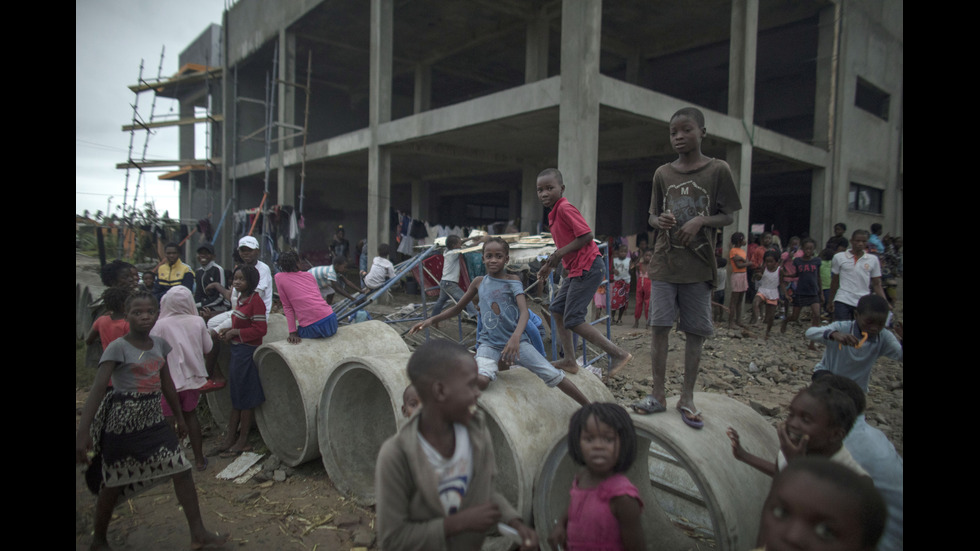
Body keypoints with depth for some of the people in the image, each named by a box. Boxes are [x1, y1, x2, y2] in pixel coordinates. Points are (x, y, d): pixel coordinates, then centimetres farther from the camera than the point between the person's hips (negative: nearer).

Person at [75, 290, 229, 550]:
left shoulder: (160, 344, 4)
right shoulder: (118, 347, -13)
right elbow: (98, 388, -21)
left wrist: (179, 416, 21)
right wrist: (82, 433, -29)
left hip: (153, 419, 5)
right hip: (123, 421, -5)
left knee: (182, 469, 0)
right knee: (113, 484, 10)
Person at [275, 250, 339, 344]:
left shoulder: (279, 277, 6)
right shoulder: (309, 275, 14)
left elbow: (287, 307, 3)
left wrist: (293, 332, 3)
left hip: (311, 329, -4)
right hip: (332, 322, 4)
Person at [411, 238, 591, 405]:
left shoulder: (513, 281, 1)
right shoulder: (479, 282, 8)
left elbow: (524, 312, -13)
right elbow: (457, 308, 18)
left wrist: (515, 338, -32)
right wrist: (431, 320, 5)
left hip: (516, 341, 0)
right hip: (489, 343, 0)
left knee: (554, 375, -9)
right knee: (481, 380, -33)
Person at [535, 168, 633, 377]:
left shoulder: (565, 208, -14)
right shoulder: (555, 213, 16)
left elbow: (586, 235, -21)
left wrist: (559, 254, -18)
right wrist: (550, 264, 15)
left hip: (588, 268, -11)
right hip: (577, 270, 11)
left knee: (573, 320, -10)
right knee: (556, 309, 14)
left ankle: (619, 354, -4)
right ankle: (569, 360, 21)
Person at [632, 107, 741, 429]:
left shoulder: (718, 170, -1)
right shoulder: (662, 174, 6)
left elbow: (728, 217, 2)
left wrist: (701, 220, -17)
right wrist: (660, 221, -11)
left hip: (699, 266, -2)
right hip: (664, 263, 2)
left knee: (695, 331, 4)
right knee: (659, 327, 0)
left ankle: (687, 397, 17)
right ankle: (658, 394, 12)